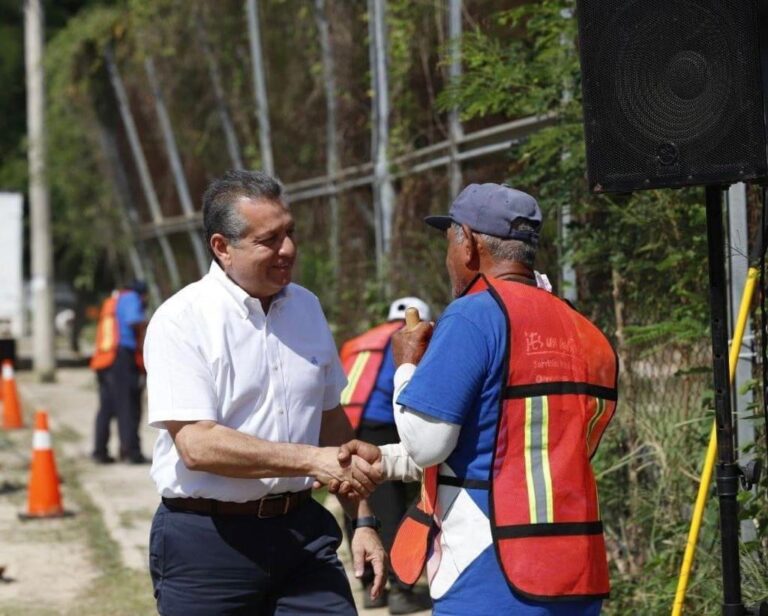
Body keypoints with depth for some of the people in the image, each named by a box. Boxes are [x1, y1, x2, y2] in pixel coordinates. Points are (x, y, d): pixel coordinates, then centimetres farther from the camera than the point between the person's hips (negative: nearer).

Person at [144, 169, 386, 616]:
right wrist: (312, 460, -23)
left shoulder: (307, 308, 11)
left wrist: (362, 518, 16)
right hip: (207, 541, -5)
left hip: (301, 529, 5)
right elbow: (196, 444, -19)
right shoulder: (181, 321, -9)